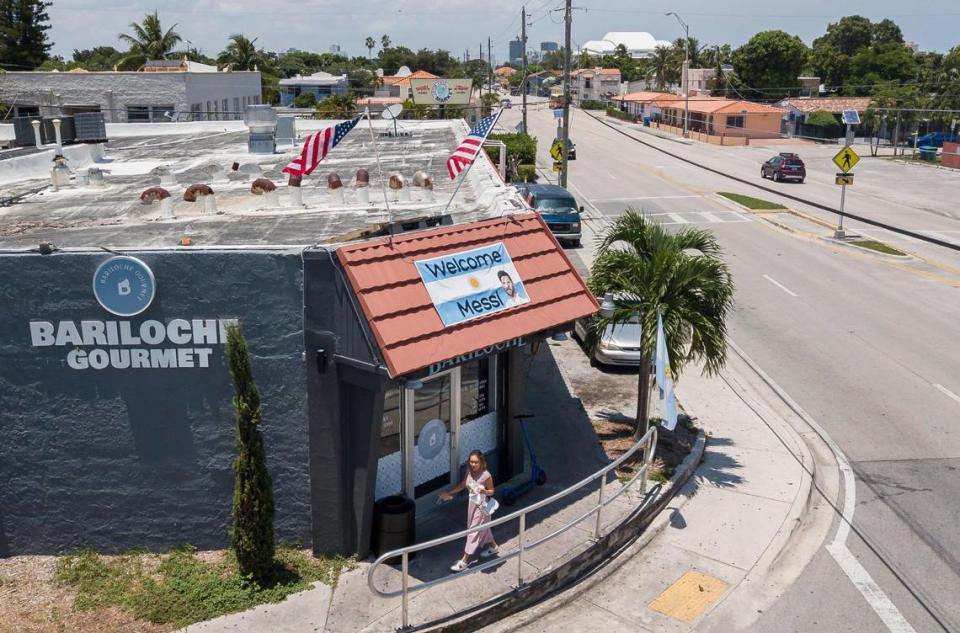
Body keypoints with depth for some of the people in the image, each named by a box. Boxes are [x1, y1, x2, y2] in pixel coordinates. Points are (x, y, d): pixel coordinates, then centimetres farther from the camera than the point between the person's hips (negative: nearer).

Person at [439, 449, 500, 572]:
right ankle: (493, 546, 48)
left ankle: (464, 561, 7)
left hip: (481, 506, -7)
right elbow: (462, 485, 9)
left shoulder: (486, 476, -23)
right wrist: (449, 493, 6)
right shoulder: (469, 472, -6)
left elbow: (491, 491, -11)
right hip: (472, 503, 7)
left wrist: (483, 491, -32)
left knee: (474, 531, -1)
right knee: (482, 527, 24)